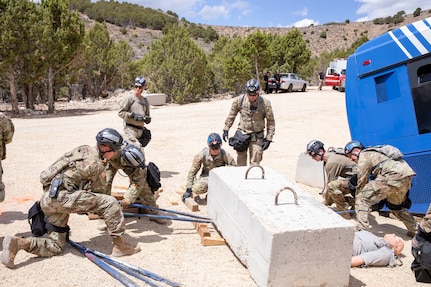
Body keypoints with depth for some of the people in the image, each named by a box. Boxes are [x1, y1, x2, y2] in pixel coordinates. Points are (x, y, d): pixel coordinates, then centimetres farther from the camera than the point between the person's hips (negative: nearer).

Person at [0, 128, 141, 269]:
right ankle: (120, 246, -10)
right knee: (110, 203, -12)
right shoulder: (97, 166, -9)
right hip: (62, 196, -9)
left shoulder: (84, 149, 16)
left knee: (55, 247, 18)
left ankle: (17, 243, 0)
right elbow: (99, 192, 4)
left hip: (47, 199, 9)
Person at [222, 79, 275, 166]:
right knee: (241, 163, 10)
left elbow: (271, 122, -3)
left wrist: (268, 139, -7)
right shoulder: (239, 100, -8)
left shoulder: (265, 103, -12)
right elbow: (231, 115, 8)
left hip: (257, 138, -1)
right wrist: (226, 129, 8)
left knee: (254, 164, 1)